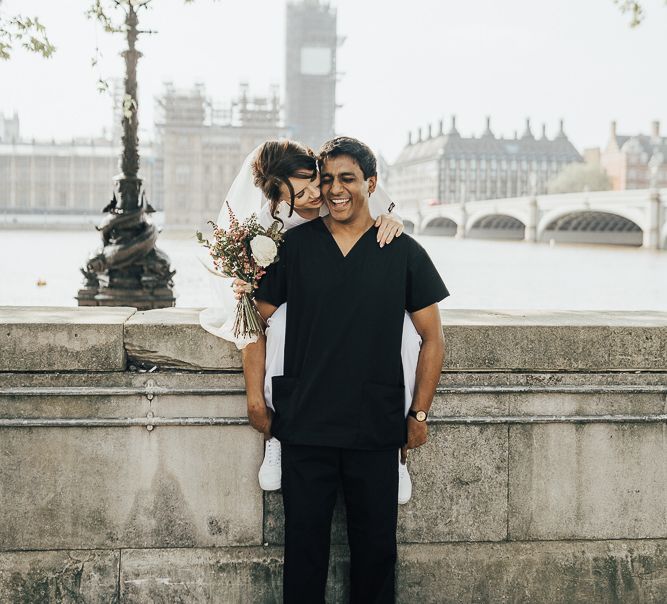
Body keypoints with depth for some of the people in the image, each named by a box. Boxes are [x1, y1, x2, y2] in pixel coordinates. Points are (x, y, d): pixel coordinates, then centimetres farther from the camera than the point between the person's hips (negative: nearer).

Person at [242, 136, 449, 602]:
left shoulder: (404, 253, 1)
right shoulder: (294, 245, 3)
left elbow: (432, 339, 6)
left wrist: (419, 414, 2)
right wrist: (256, 397, 3)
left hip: (377, 431, 0)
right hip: (304, 427, 0)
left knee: (375, 545, 8)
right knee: (304, 541, 6)